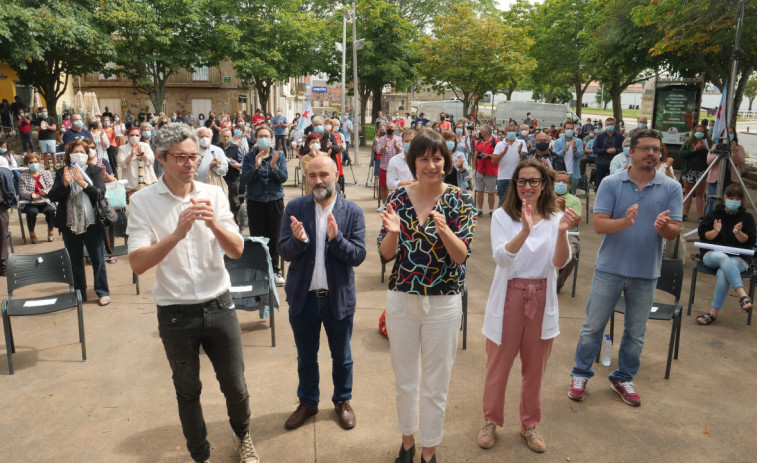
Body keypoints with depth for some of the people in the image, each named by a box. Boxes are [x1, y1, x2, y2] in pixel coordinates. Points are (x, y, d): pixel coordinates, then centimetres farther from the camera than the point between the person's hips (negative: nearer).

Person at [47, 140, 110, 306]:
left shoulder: (94, 170, 2)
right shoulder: (61, 173, 7)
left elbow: (100, 193, -10)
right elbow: (52, 196, -1)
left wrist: (83, 183, -25)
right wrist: (64, 183, -18)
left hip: (92, 223, -2)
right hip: (69, 224, 3)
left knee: (98, 260, 3)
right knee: (75, 261, 11)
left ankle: (103, 292, 14)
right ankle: (79, 294, 22)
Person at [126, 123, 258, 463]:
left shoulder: (213, 194, -3)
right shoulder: (142, 202, -9)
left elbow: (237, 250, -7)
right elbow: (137, 264, -17)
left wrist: (214, 223, -26)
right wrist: (177, 234, -32)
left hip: (219, 306, 2)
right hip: (175, 314, -1)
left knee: (235, 385, 14)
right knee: (188, 390, 16)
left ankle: (243, 435, 43)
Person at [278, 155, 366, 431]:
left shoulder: (352, 212, -8)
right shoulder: (295, 208, -5)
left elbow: (358, 256, -12)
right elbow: (285, 252, -7)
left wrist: (336, 238, -29)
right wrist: (298, 240, -28)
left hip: (339, 297, -1)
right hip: (303, 297, 1)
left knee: (341, 357, 18)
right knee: (306, 357, 19)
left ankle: (342, 401, 41)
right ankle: (307, 402, 41)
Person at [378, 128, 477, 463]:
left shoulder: (460, 200, -8)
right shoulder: (398, 197, -3)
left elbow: (462, 255, -16)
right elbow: (386, 255, -5)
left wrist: (444, 230, -34)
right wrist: (393, 231, -26)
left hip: (443, 304, -2)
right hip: (401, 300, 2)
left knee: (436, 385, 12)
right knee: (404, 380, 18)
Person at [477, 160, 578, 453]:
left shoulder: (555, 218, -2)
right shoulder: (502, 216, -7)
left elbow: (561, 263, -12)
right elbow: (501, 257, -22)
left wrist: (562, 232, -29)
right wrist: (525, 231, -37)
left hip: (541, 300, 2)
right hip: (508, 298, -2)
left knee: (535, 367, 16)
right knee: (498, 365, 11)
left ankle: (530, 423, 35)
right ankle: (491, 420, 31)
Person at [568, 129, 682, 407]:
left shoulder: (671, 188, -2)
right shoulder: (611, 183, -7)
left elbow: (674, 232, -5)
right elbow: (599, 225, -13)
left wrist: (664, 226, -28)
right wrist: (624, 222, -32)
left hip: (647, 272, 2)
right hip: (610, 268, -2)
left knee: (636, 333, 15)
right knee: (593, 326, 8)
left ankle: (623, 378, 33)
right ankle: (581, 375, 25)